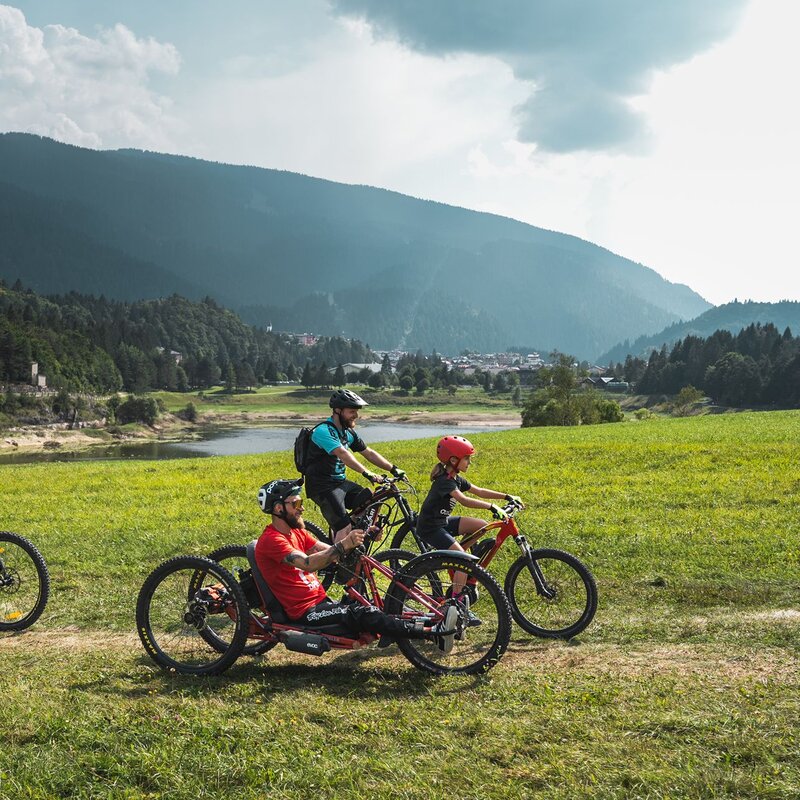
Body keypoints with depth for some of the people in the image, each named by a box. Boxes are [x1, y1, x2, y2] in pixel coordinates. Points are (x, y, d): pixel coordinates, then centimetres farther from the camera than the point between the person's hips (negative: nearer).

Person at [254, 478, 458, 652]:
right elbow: (308, 564, -29)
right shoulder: (271, 541, -14)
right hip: (305, 612, -9)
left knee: (373, 610, -13)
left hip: (321, 601, 9)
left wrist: (354, 539, -11)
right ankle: (433, 633, -36)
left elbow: (330, 553, 6)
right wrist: (343, 545, -38)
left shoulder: (296, 532, 16)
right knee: (363, 614, -26)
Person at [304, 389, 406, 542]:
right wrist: (367, 473, -44)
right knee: (345, 528, -20)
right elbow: (343, 454, -33)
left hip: (341, 482, 9)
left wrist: (393, 469, 2)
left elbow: (369, 453, 12)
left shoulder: (348, 432, 10)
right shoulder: (324, 431, -19)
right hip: (322, 487, -9)